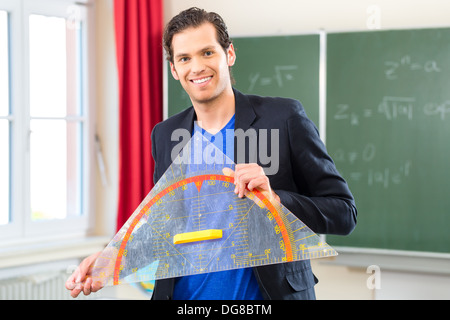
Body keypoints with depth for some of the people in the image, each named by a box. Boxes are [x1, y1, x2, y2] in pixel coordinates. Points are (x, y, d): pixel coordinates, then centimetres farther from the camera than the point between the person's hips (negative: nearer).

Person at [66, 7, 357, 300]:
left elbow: (344, 213, -9)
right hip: (184, 294, 4)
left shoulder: (284, 117, -9)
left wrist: (275, 199, -25)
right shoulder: (165, 135, 4)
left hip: (271, 291, -3)